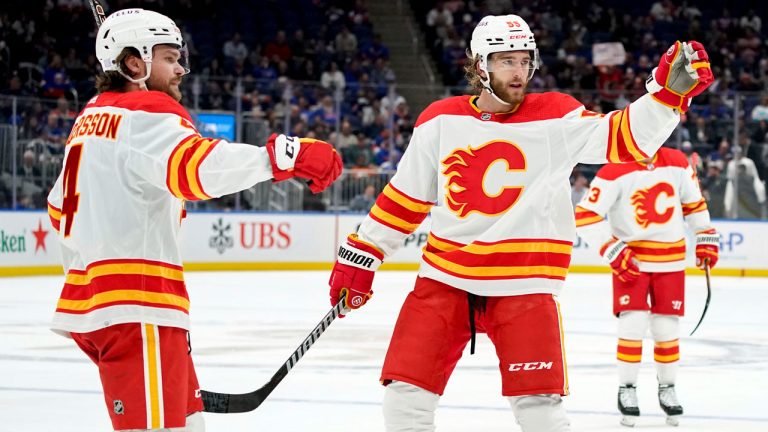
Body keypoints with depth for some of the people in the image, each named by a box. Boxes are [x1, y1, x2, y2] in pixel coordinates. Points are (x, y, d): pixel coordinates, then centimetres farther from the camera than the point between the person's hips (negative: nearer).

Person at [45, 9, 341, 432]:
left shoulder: (92, 117, 21)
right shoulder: (145, 112, -10)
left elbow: (62, 207, 30)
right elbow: (193, 165, -31)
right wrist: (285, 154, -37)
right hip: (134, 305, -10)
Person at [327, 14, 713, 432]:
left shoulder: (556, 117, -2)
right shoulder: (440, 121, 3)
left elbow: (623, 139, -12)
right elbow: (404, 198, 11)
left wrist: (669, 91, -26)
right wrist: (359, 256, 12)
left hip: (523, 285, -2)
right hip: (444, 277, 2)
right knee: (405, 394, -1)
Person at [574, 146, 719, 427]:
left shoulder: (677, 163, -3)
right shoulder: (615, 172, -17)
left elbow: (693, 201, 14)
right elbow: (585, 216, -20)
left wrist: (706, 237, 12)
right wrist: (611, 249, -24)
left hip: (670, 261, 3)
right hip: (630, 260, -3)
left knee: (667, 328, 6)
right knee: (633, 325, -11)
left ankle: (667, 388, 25)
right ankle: (627, 390, 6)